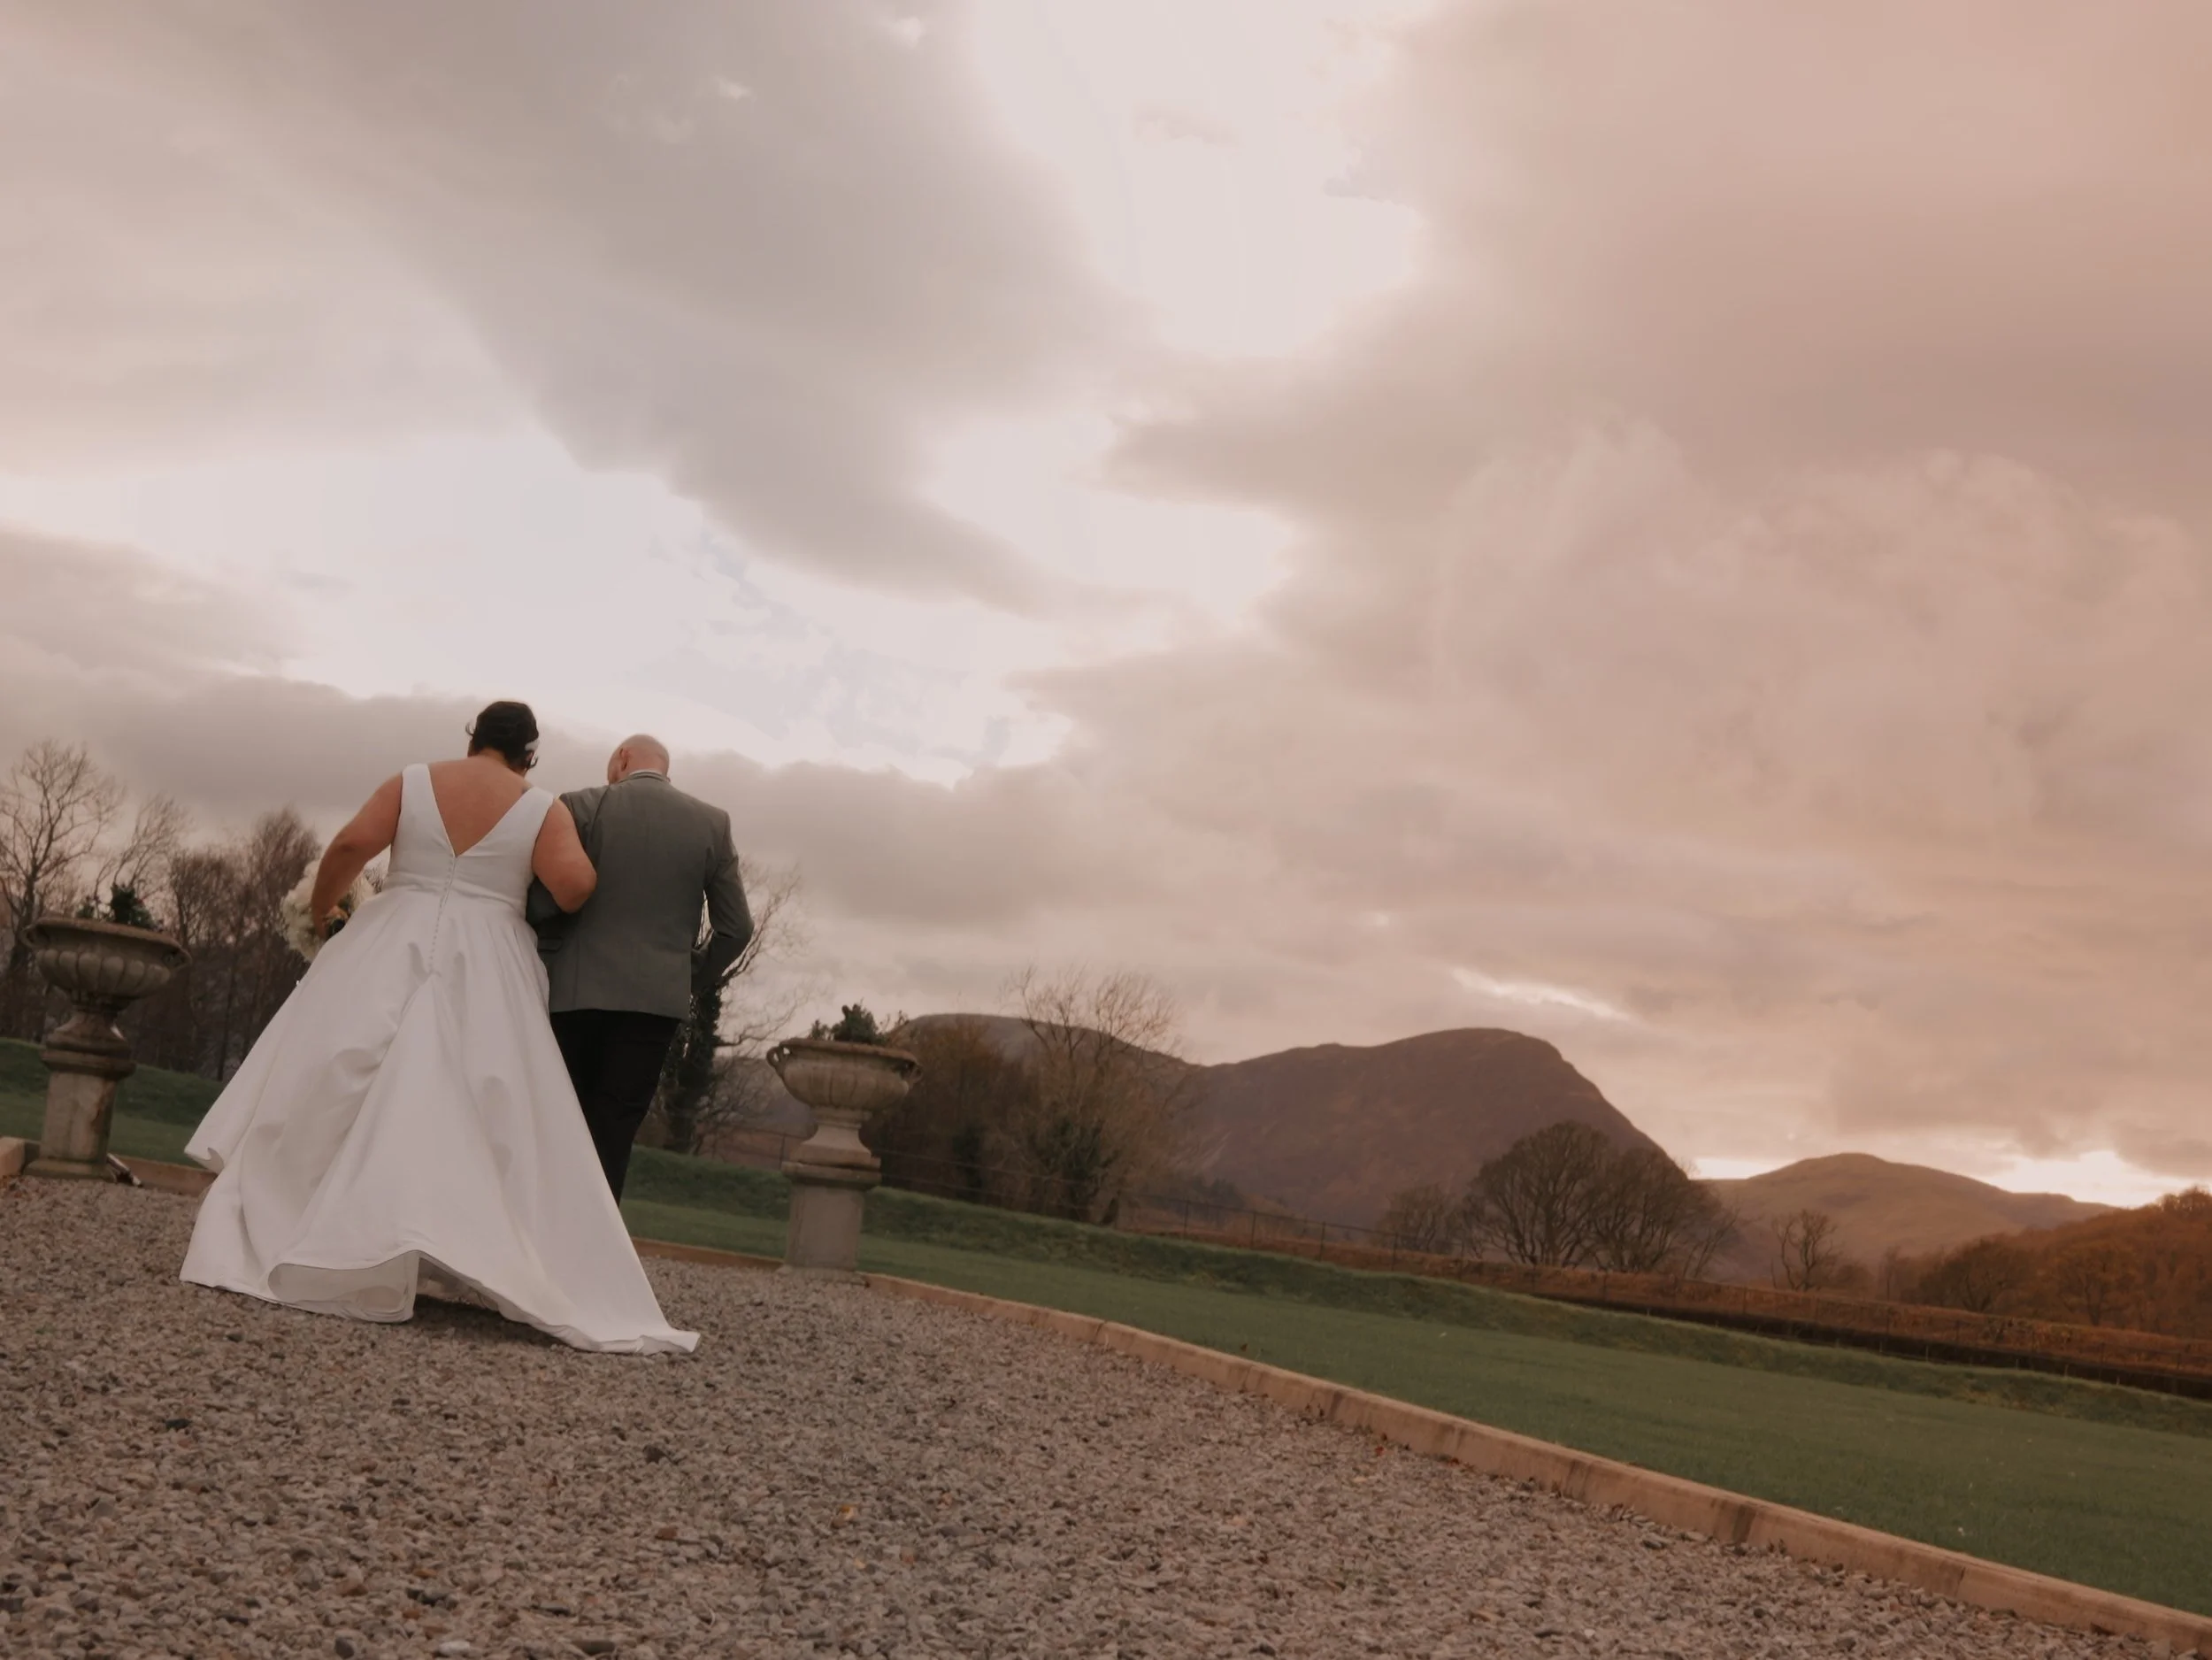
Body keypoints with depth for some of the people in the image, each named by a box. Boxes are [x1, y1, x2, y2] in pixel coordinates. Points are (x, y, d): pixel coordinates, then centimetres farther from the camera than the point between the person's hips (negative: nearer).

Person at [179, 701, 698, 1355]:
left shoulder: (412, 782, 6)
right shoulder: (543, 809, 1)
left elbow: (351, 844, -5)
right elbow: (573, 885, -13)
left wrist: (321, 906, 11)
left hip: (388, 957, 1)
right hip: (484, 975, -1)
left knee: (326, 1097, 5)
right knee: (487, 1122, 0)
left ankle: (265, 1243, 4)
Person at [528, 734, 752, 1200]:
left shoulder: (580, 808, -3)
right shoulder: (712, 823, 4)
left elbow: (542, 904, -10)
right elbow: (736, 927, 4)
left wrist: (550, 952, 9)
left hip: (576, 993, -1)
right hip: (657, 999, 1)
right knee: (611, 1140, 4)